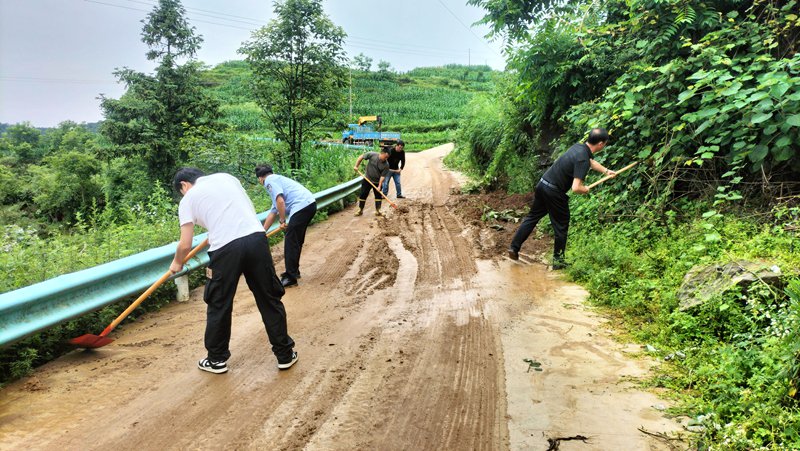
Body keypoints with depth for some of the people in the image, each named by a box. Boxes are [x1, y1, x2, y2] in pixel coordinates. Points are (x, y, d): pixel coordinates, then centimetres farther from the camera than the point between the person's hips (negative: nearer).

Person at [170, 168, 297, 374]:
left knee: (219, 306, 15)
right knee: (269, 299, 12)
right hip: (256, 237, 3)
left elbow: (185, 244, 8)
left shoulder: (188, 199, 12)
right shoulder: (226, 177, 22)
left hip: (226, 248, -3)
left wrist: (177, 263, 30)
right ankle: (285, 354, 19)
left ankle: (217, 360, 29)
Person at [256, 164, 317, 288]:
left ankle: (290, 278, -1)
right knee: (296, 241, 21)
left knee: (290, 242, -4)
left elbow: (280, 201, -13)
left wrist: (282, 221, -3)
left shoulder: (269, 181, 4)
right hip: (310, 204, 10)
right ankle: (294, 271, 33)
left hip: (301, 206, -10)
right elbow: (273, 212, 36)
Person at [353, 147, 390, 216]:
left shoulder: (386, 165, -16)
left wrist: (379, 186, -22)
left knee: (378, 196, 5)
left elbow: (382, 176, -15)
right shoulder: (372, 155, -17)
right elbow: (361, 157, -6)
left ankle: (377, 210, 18)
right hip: (367, 179, 0)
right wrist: (356, 166, -11)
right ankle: (360, 210, 14)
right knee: (362, 194, 3)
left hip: (377, 182, 0)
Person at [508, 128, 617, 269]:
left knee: (532, 217, 19)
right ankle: (558, 260, 20)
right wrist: (586, 189, -7)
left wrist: (607, 171, 33)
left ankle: (514, 247, 21)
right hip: (554, 193, -8)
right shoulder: (583, 159, -22)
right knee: (561, 226, 9)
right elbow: (576, 188, -28)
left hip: (542, 184, 8)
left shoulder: (578, 147, 5)